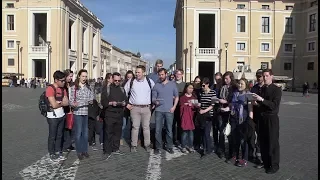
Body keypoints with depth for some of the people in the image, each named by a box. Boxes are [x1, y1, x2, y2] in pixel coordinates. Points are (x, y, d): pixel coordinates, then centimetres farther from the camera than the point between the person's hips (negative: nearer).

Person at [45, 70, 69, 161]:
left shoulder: (63, 89, 10)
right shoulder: (50, 89, -14)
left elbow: (67, 103, 3)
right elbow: (54, 105, -20)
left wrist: (58, 103, -12)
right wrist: (62, 103, -2)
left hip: (61, 115, 7)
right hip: (53, 116, -7)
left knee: (59, 135, 13)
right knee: (52, 136, 5)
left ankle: (58, 152, 24)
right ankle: (52, 154, 17)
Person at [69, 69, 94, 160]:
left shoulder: (88, 88, 7)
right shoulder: (73, 88, -4)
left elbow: (91, 100, 10)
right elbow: (70, 100, -6)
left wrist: (90, 101, -11)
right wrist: (73, 104, -27)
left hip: (87, 113, 4)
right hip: (77, 113, -3)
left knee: (85, 132, 11)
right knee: (78, 133, 2)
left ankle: (85, 150, 24)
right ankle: (79, 151, 15)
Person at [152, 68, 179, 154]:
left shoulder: (172, 84, 5)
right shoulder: (156, 85, 6)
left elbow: (176, 96, 8)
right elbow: (153, 98, 6)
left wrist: (174, 107, -3)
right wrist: (155, 102, -16)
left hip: (169, 111, 0)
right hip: (159, 110, 1)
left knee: (169, 130, 5)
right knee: (158, 130, 2)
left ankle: (169, 146, 19)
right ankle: (158, 147, 13)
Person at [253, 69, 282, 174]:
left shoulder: (277, 90, -8)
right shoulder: (262, 89, 11)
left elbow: (275, 105, -18)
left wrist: (262, 100, -24)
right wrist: (257, 103, -2)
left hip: (272, 118, -6)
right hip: (262, 117, 6)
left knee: (273, 142, 1)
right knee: (263, 141, 11)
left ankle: (274, 165, 13)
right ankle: (265, 162, 26)